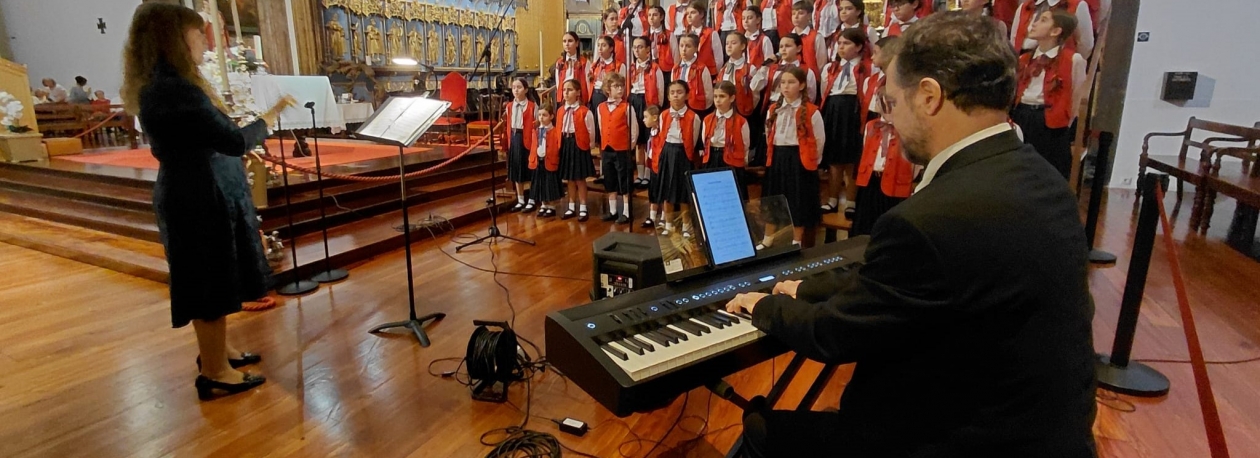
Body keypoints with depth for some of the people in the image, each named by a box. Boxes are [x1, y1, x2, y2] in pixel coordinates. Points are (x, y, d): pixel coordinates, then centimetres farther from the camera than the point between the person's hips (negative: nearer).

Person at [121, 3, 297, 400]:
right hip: (201, 202, -10)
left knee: (214, 283, 21)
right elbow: (235, 141, -25)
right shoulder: (177, 90, -22)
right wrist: (272, 114, -11)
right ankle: (214, 374, 15)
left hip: (197, 197, 10)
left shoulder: (159, 86, 11)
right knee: (211, 287, 1)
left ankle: (216, 352, 37)